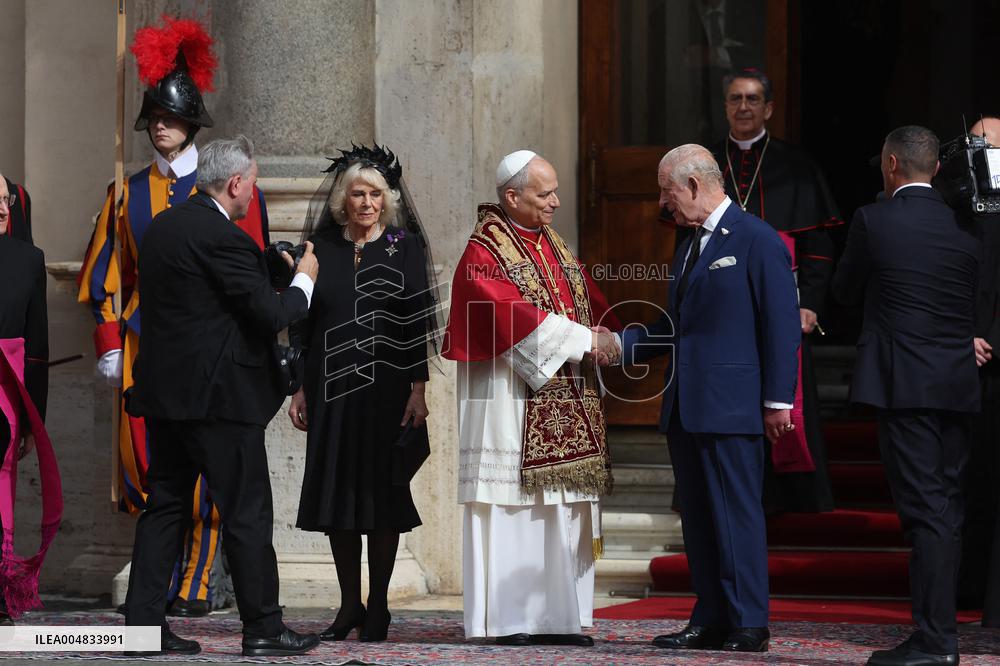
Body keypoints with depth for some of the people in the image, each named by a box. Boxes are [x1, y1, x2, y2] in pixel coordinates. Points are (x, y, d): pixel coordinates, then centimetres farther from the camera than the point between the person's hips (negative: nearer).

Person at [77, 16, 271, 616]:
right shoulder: (130, 193, 13)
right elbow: (108, 272, 14)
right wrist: (109, 341, 5)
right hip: (144, 340, 3)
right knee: (143, 460, -1)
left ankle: (196, 585, 1)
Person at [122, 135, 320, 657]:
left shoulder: (163, 226, 11)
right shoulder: (222, 237, -17)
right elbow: (270, 315, -17)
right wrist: (303, 281, 3)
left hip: (163, 389, 9)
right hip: (217, 395, -9)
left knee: (165, 506, 11)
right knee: (247, 513, -1)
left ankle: (143, 621, 8)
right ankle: (263, 628, 3)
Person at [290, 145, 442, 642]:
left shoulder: (405, 247, 1)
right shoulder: (321, 247, 7)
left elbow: (417, 321, -3)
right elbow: (303, 321, 8)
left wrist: (418, 388, -9)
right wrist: (300, 389, 4)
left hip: (386, 387, -2)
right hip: (333, 387, 3)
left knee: (382, 490, 0)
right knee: (336, 489, 3)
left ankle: (378, 606, 8)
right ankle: (349, 605, 13)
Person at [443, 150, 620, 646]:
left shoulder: (555, 248, 17)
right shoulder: (484, 252, -7)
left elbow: (591, 303, 15)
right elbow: (515, 315, -18)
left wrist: (614, 340, -3)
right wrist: (582, 339, -17)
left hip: (562, 408, 8)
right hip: (509, 397, -7)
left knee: (560, 510, 5)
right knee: (510, 510, -7)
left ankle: (556, 618, 7)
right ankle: (506, 619, -4)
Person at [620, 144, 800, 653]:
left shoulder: (757, 240, -7)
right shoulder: (689, 247, 19)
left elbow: (782, 325, -11)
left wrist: (778, 400, -14)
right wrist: (620, 344, 7)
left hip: (731, 406, -9)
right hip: (685, 408, 9)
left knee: (736, 513, -6)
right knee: (698, 516, 10)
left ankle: (749, 625, -2)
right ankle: (709, 621, 14)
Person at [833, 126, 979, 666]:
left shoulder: (873, 221, -6)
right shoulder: (963, 226, 8)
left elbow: (844, 291, 8)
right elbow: (976, 301, 14)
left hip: (904, 383, -5)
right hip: (957, 383, 6)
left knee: (924, 508, -7)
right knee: (946, 506, 11)